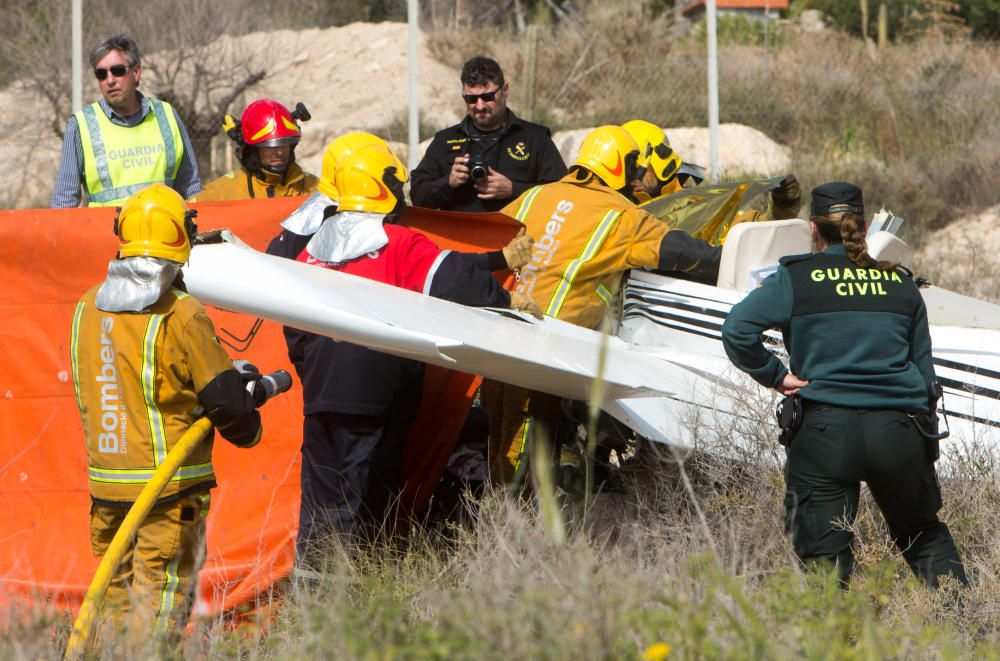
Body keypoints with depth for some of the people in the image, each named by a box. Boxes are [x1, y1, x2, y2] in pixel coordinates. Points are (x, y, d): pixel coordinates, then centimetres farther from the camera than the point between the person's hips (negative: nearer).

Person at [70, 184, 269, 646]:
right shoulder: (180, 316, -14)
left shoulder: (87, 309, 5)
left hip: (105, 483, 6)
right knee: (161, 602, -3)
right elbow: (225, 399, -11)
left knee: (116, 597, 14)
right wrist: (249, 430, 11)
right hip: (169, 485, -6)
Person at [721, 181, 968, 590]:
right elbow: (924, 369, 16)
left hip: (823, 431, -3)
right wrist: (928, 445, 23)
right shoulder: (900, 283, 12)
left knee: (823, 549, 2)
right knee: (923, 535, 19)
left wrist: (775, 376, 0)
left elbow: (736, 330, -11)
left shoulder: (796, 279, 1)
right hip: (899, 432, 3)